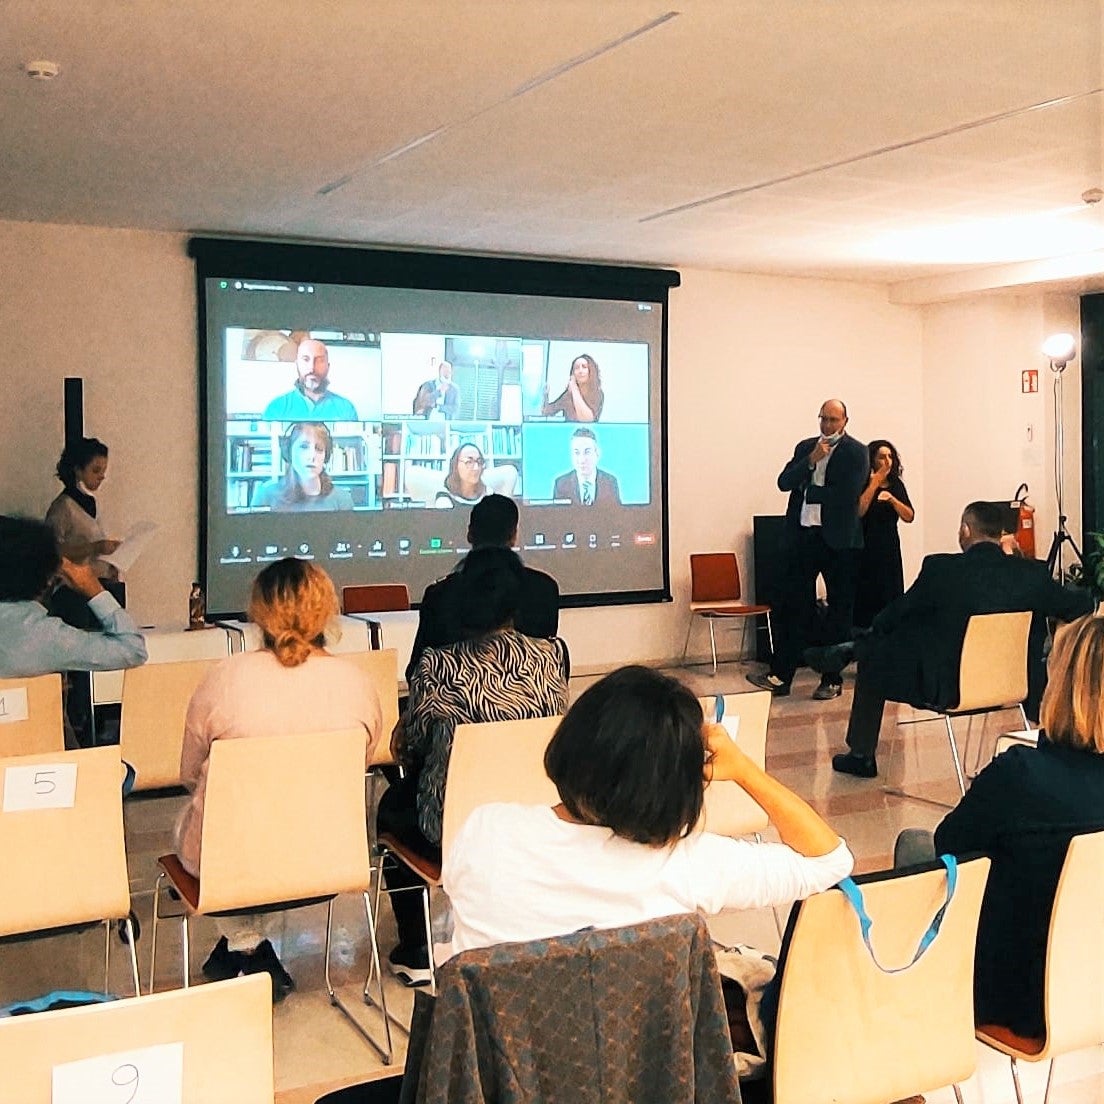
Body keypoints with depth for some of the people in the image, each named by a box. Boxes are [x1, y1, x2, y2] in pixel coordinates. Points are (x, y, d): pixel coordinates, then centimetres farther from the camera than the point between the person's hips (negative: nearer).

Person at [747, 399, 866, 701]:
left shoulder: (856, 452, -2)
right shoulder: (805, 447, 14)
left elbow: (848, 493, -14)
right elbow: (784, 482, 1)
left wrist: (810, 490, -4)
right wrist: (811, 460, -11)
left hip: (838, 540, -4)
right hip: (802, 536, 4)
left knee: (839, 611, 5)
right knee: (791, 606, 3)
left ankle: (832, 679, 13)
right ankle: (779, 676, 7)